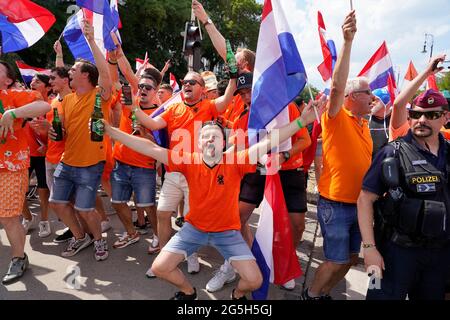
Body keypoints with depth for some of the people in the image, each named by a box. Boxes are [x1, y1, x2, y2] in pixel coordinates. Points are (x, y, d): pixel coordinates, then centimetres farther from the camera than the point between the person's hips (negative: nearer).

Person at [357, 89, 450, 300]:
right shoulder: (393, 153, -10)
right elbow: (365, 200, -12)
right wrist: (369, 248, -17)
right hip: (398, 249, -5)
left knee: (432, 296, 20)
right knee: (386, 295, 2)